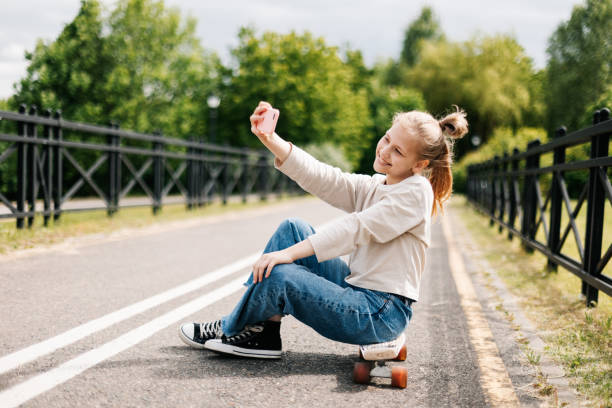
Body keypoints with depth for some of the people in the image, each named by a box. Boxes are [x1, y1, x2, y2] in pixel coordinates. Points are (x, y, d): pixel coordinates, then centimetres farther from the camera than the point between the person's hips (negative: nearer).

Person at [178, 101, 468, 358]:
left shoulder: (416, 191, -12)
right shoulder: (371, 187, 13)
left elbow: (356, 229, -20)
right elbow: (322, 178, -2)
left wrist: (289, 253, -23)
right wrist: (269, 139, -15)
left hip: (380, 314, -9)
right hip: (358, 291, 9)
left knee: (278, 274, -20)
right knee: (293, 228, 1)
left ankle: (230, 329, 11)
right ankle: (264, 334, 1)